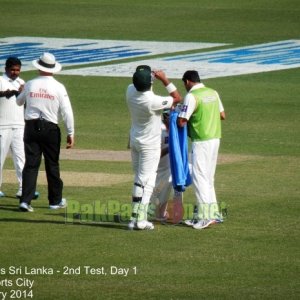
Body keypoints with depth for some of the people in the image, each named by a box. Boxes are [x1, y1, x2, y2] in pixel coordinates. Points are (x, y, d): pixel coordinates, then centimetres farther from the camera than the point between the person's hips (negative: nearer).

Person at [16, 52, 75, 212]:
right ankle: (55, 200, 21)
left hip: (31, 127, 1)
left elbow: (19, 101, 18)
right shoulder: (58, 87, -6)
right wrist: (70, 133, -3)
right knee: (52, 165, 11)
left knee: (31, 164, 0)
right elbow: (67, 112, -8)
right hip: (50, 129, -1)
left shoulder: (30, 85, 0)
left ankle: (25, 200, -11)